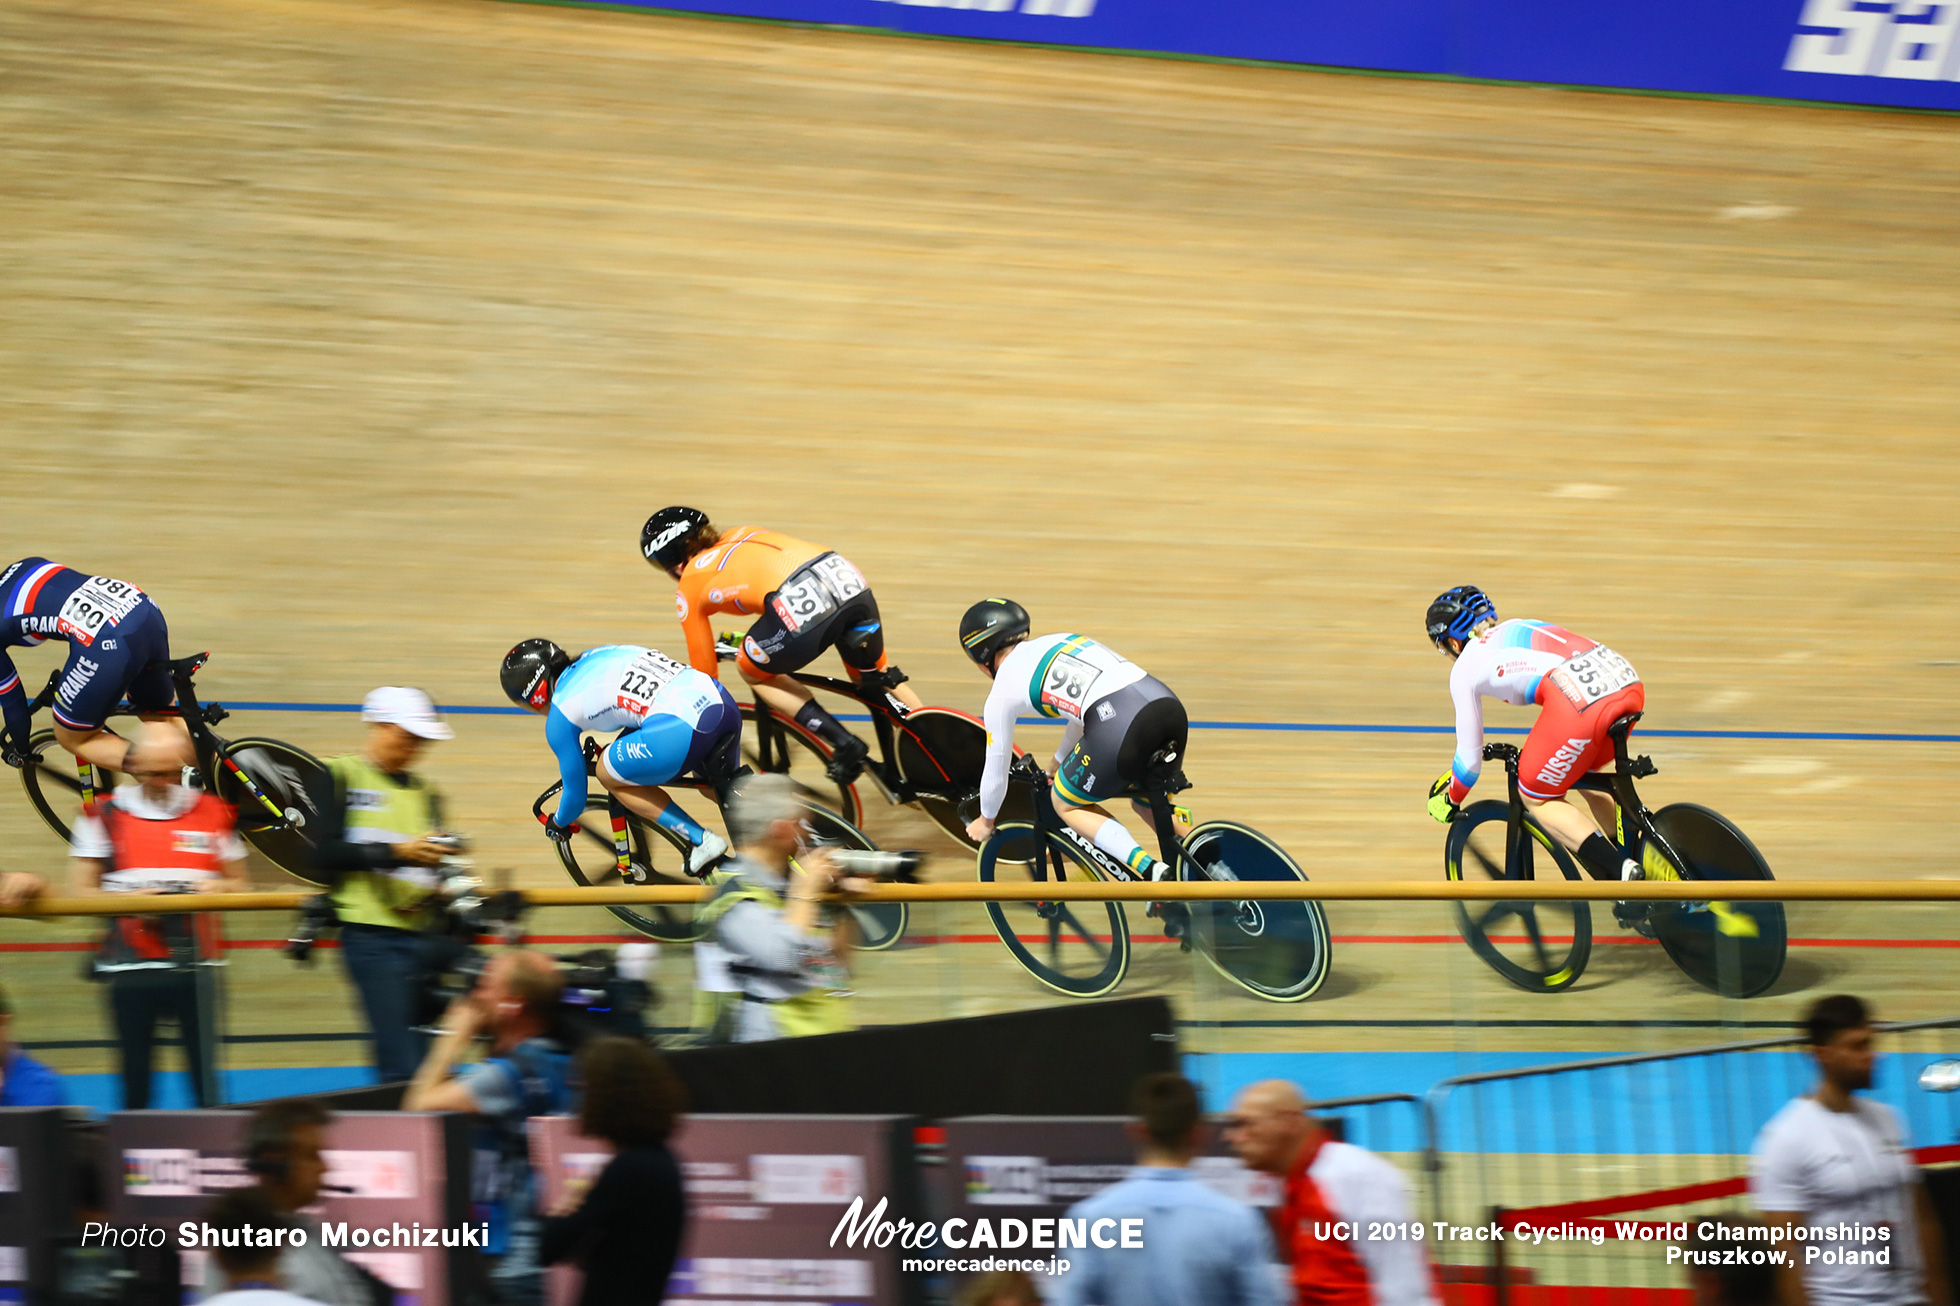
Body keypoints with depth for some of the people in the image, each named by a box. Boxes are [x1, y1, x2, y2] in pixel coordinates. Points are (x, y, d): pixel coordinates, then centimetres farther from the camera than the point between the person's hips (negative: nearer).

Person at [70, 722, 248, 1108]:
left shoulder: (214, 813, 8)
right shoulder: (104, 814, 4)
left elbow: (239, 884, 15)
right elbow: (82, 893, 4)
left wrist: (218, 888, -7)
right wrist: (127, 899, -14)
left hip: (195, 964, 0)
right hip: (130, 970, 0)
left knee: (205, 1075, -5)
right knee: (135, 1079, 3)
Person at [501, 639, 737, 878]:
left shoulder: (559, 716, 9)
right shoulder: (597, 655, 28)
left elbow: (575, 793, 18)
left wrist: (558, 824, 40)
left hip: (682, 729, -8)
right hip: (725, 704, 8)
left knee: (608, 774, 15)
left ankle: (702, 840, 9)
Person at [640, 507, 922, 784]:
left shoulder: (689, 588, 19)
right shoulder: (741, 534, 34)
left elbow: (703, 669, 24)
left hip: (803, 604, -6)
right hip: (851, 581, 6)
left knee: (753, 672, 23)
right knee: (874, 675, 32)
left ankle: (844, 743, 11)